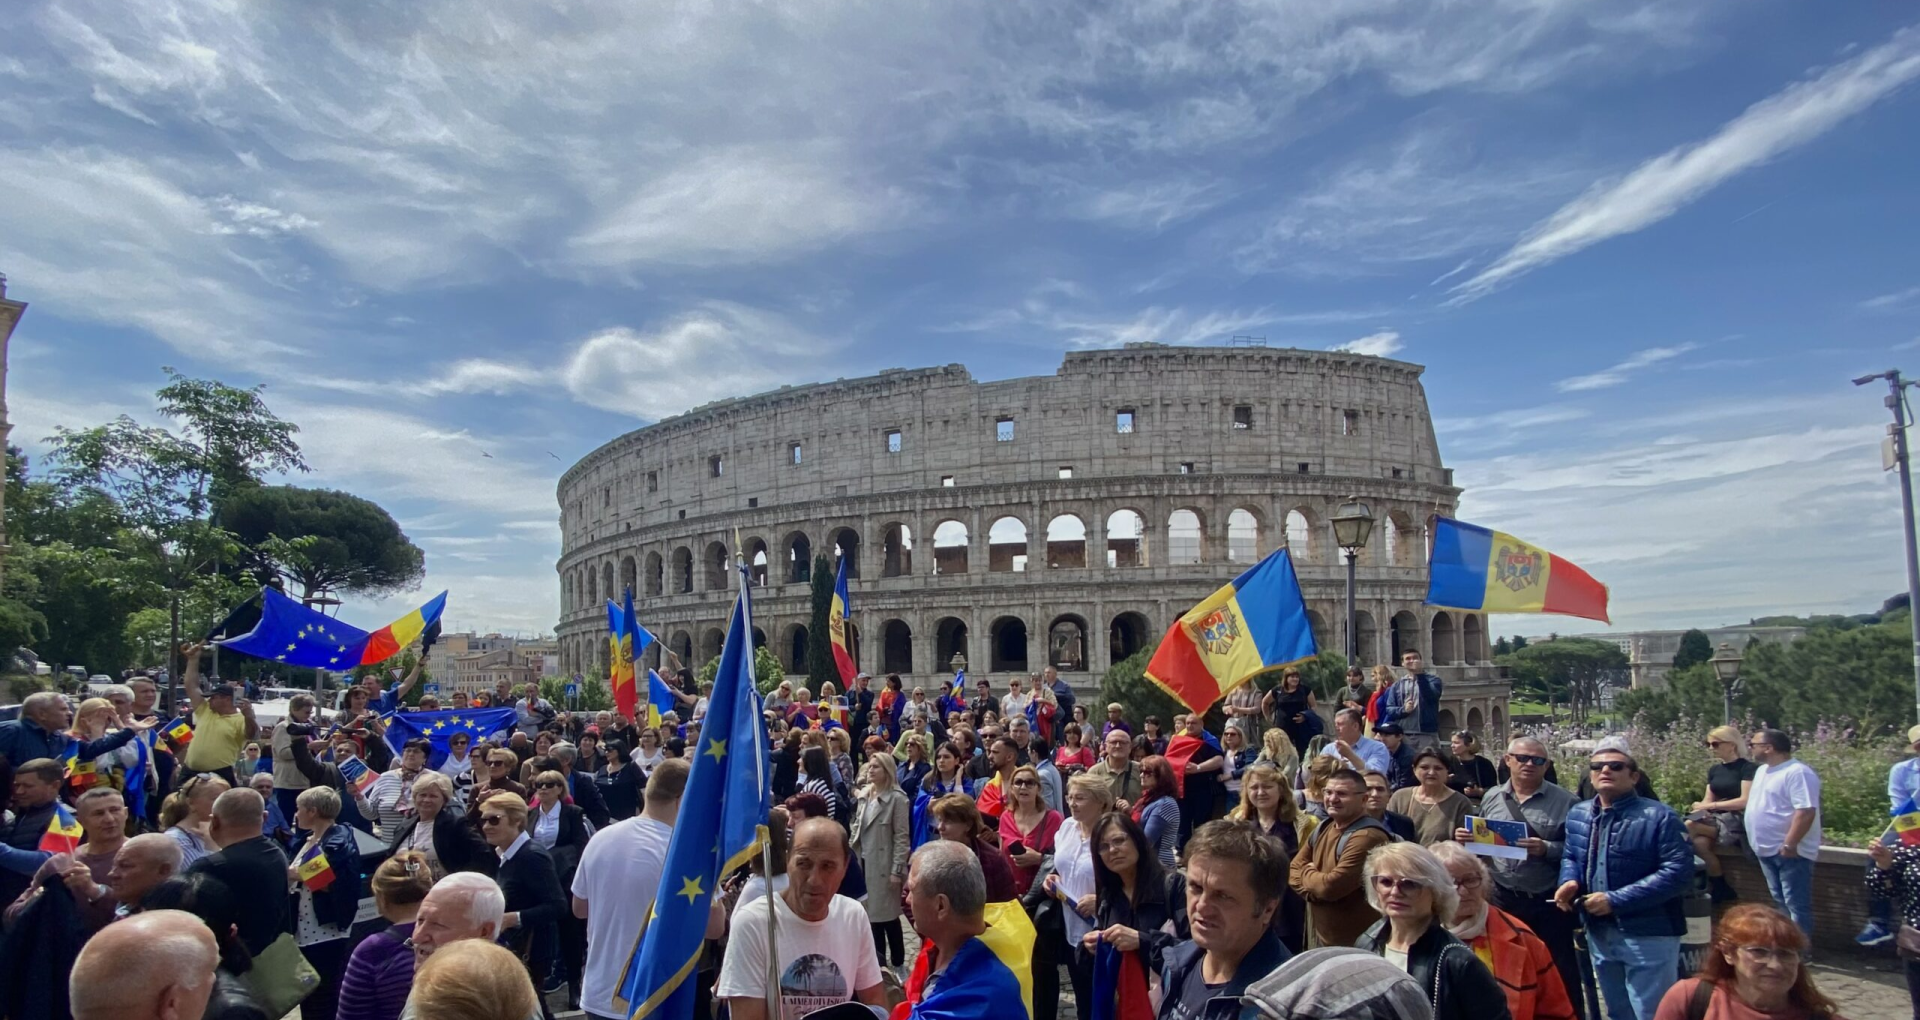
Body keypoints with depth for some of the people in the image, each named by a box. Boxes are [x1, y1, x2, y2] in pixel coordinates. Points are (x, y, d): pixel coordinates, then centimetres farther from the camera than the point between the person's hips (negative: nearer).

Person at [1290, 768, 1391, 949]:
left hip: (1356, 944, -8)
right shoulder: (1322, 828, 5)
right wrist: (1315, 890, -13)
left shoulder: (1367, 837, -24)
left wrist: (1308, 872, -7)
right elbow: (1294, 870, 7)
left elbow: (1332, 886, -28)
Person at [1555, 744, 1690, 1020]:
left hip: (1648, 934, -6)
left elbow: (1678, 871, -21)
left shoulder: (1659, 817, -14)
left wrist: (1616, 900, -23)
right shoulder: (1577, 814, 7)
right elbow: (1570, 857, 18)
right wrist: (1570, 881, -6)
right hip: (1599, 933, 6)